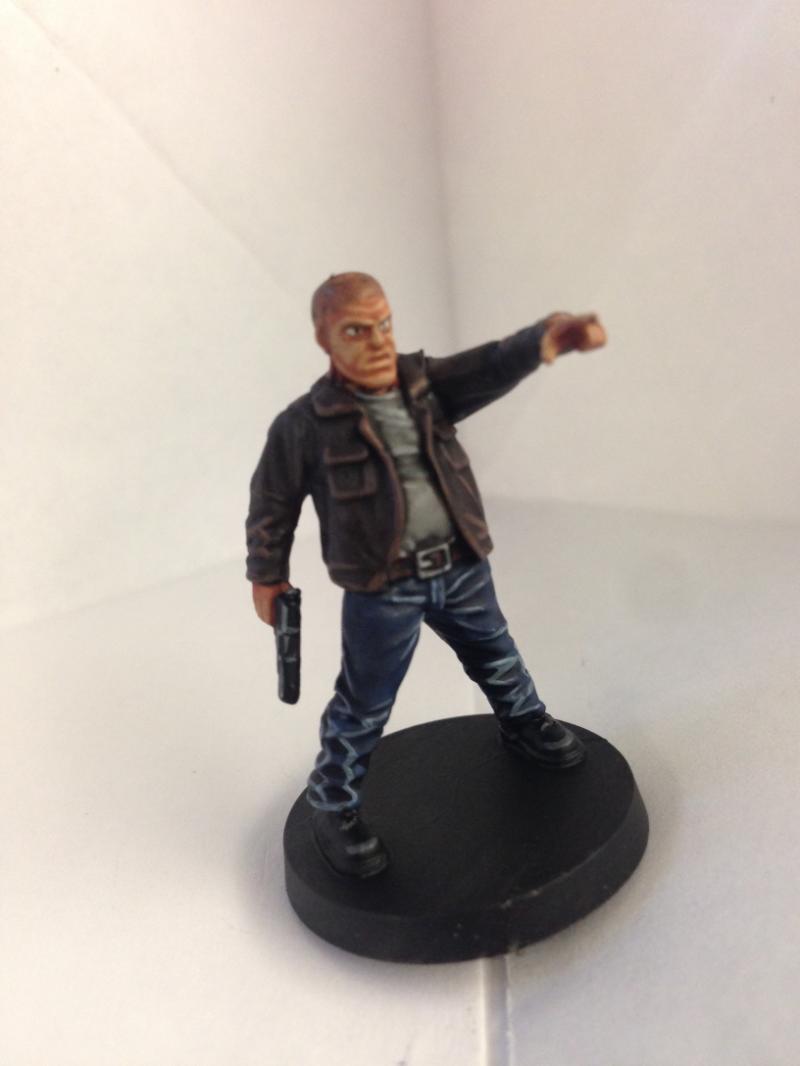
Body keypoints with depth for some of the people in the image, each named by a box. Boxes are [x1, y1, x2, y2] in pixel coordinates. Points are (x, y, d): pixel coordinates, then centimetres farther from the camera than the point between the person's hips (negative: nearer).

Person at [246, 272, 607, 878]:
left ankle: (525, 726, 54)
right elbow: (272, 503, 0)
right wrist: (267, 576, 6)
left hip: (462, 568, 5)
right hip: (384, 586, -4)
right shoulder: (305, 424, -12)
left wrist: (548, 338, -41)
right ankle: (334, 811, 25)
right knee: (364, 707, 4)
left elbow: (489, 368, -21)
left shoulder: (426, 382, -3)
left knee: (497, 657, 26)